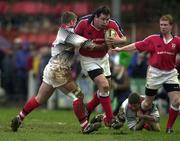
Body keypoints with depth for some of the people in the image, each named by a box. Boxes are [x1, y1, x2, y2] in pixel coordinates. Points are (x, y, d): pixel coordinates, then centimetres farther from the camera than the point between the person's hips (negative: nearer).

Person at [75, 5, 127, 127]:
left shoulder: (112, 25, -17)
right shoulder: (83, 24, -24)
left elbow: (124, 38, -5)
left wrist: (117, 41, -25)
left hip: (103, 58, 5)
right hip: (88, 59, -5)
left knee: (106, 88, 12)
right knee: (104, 85, -18)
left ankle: (87, 110, 33)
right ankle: (109, 120, -11)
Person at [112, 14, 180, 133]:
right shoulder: (153, 39, -5)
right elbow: (137, 46, -1)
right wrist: (120, 49, -1)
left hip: (170, 73, 1)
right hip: (155, 73, -1)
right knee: (147, 103, 8)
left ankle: (169, 127, 2)